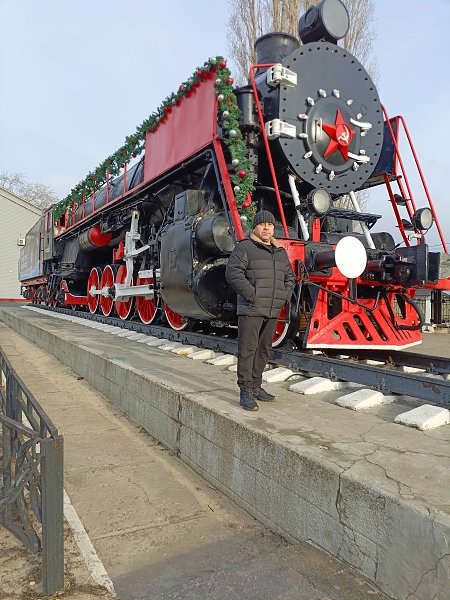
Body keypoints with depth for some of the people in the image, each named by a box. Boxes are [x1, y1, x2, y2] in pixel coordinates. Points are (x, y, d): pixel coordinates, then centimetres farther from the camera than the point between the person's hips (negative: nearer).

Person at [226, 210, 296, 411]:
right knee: (247, 349, -5)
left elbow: (290, 277, 24)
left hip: (273, 311, 7)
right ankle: (245, 392, 0)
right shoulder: (244, 247, -4)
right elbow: (232, 273, -14)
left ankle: (256, 387, 24)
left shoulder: (280, 252, 17)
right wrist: (252, 295, -18)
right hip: (250, 309, -7)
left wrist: (285, 296, 8)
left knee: (264, 349, 12)